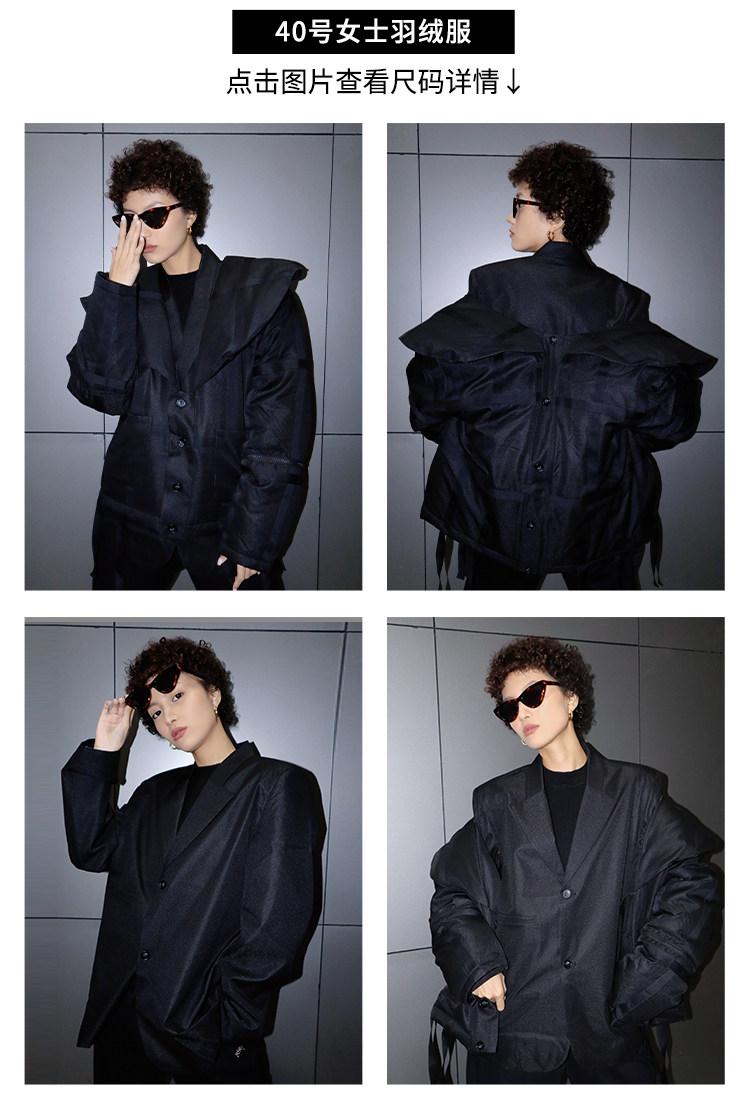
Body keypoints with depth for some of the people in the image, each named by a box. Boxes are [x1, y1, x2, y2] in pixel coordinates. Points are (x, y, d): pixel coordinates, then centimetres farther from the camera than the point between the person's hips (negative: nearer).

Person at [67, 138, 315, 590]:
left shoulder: (262, 295, -2)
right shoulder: (126, 297, 10)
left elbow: (282, 429, -7)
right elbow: (102, 392, -5)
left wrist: (252, 542, -13)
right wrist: (116, 288, -8)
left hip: (225, 518, -3)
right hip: (134, 520, 3)